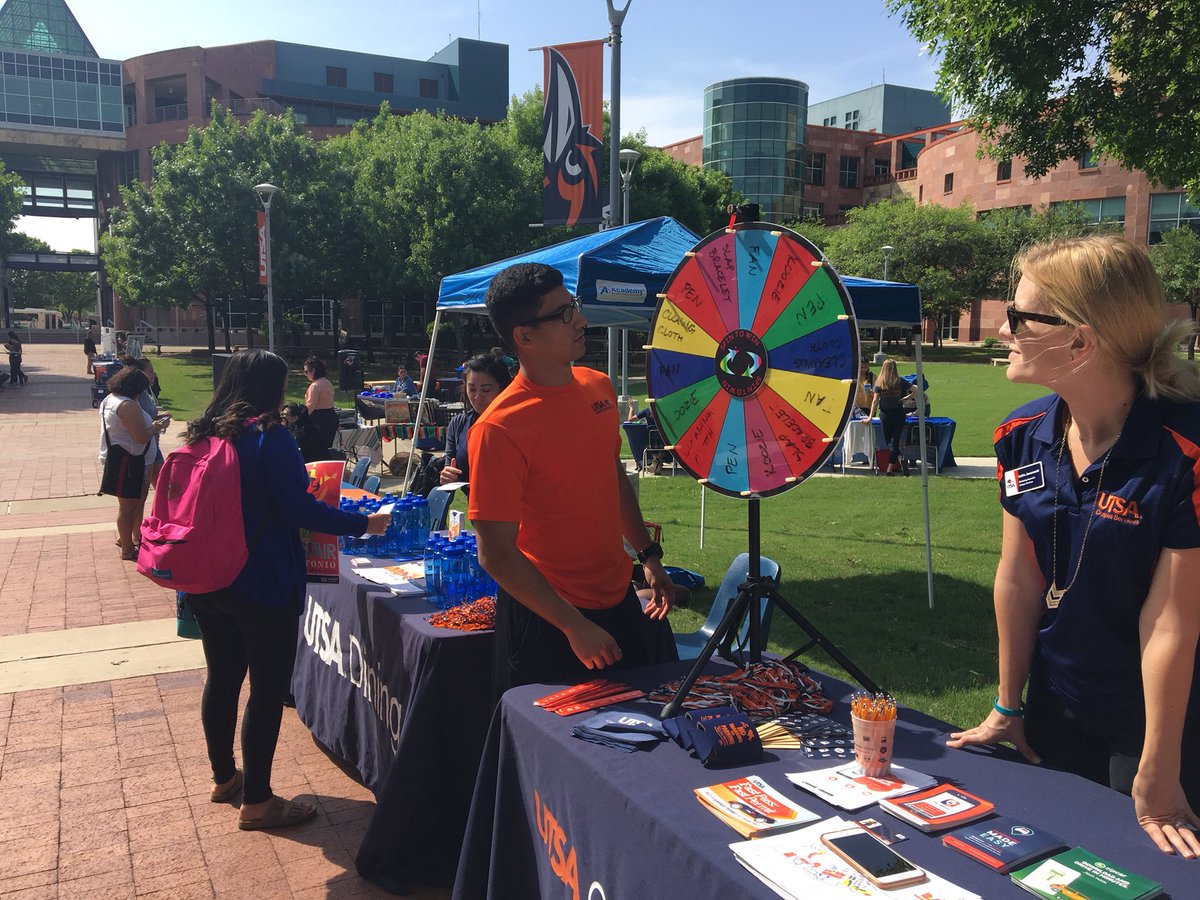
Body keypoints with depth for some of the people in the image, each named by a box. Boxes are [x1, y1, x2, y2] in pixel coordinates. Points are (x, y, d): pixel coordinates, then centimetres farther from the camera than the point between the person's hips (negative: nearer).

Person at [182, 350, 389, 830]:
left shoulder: (203, 435, 6)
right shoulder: (270, 439, -17)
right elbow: (301, 510, -18)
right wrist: (363, 523, -9)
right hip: (264, 587, -8)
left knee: (222, 677, 20)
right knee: (268, 688, 3)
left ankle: (224, 777, 37)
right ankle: (256, 801, 12)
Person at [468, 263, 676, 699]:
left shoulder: (599, 388, 1)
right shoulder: (498, 429, -22)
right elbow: (496, 554, -21)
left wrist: (648, 554, 14)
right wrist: (574, 626, -20)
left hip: (620, 600, 7)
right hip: (547, 620, -7)